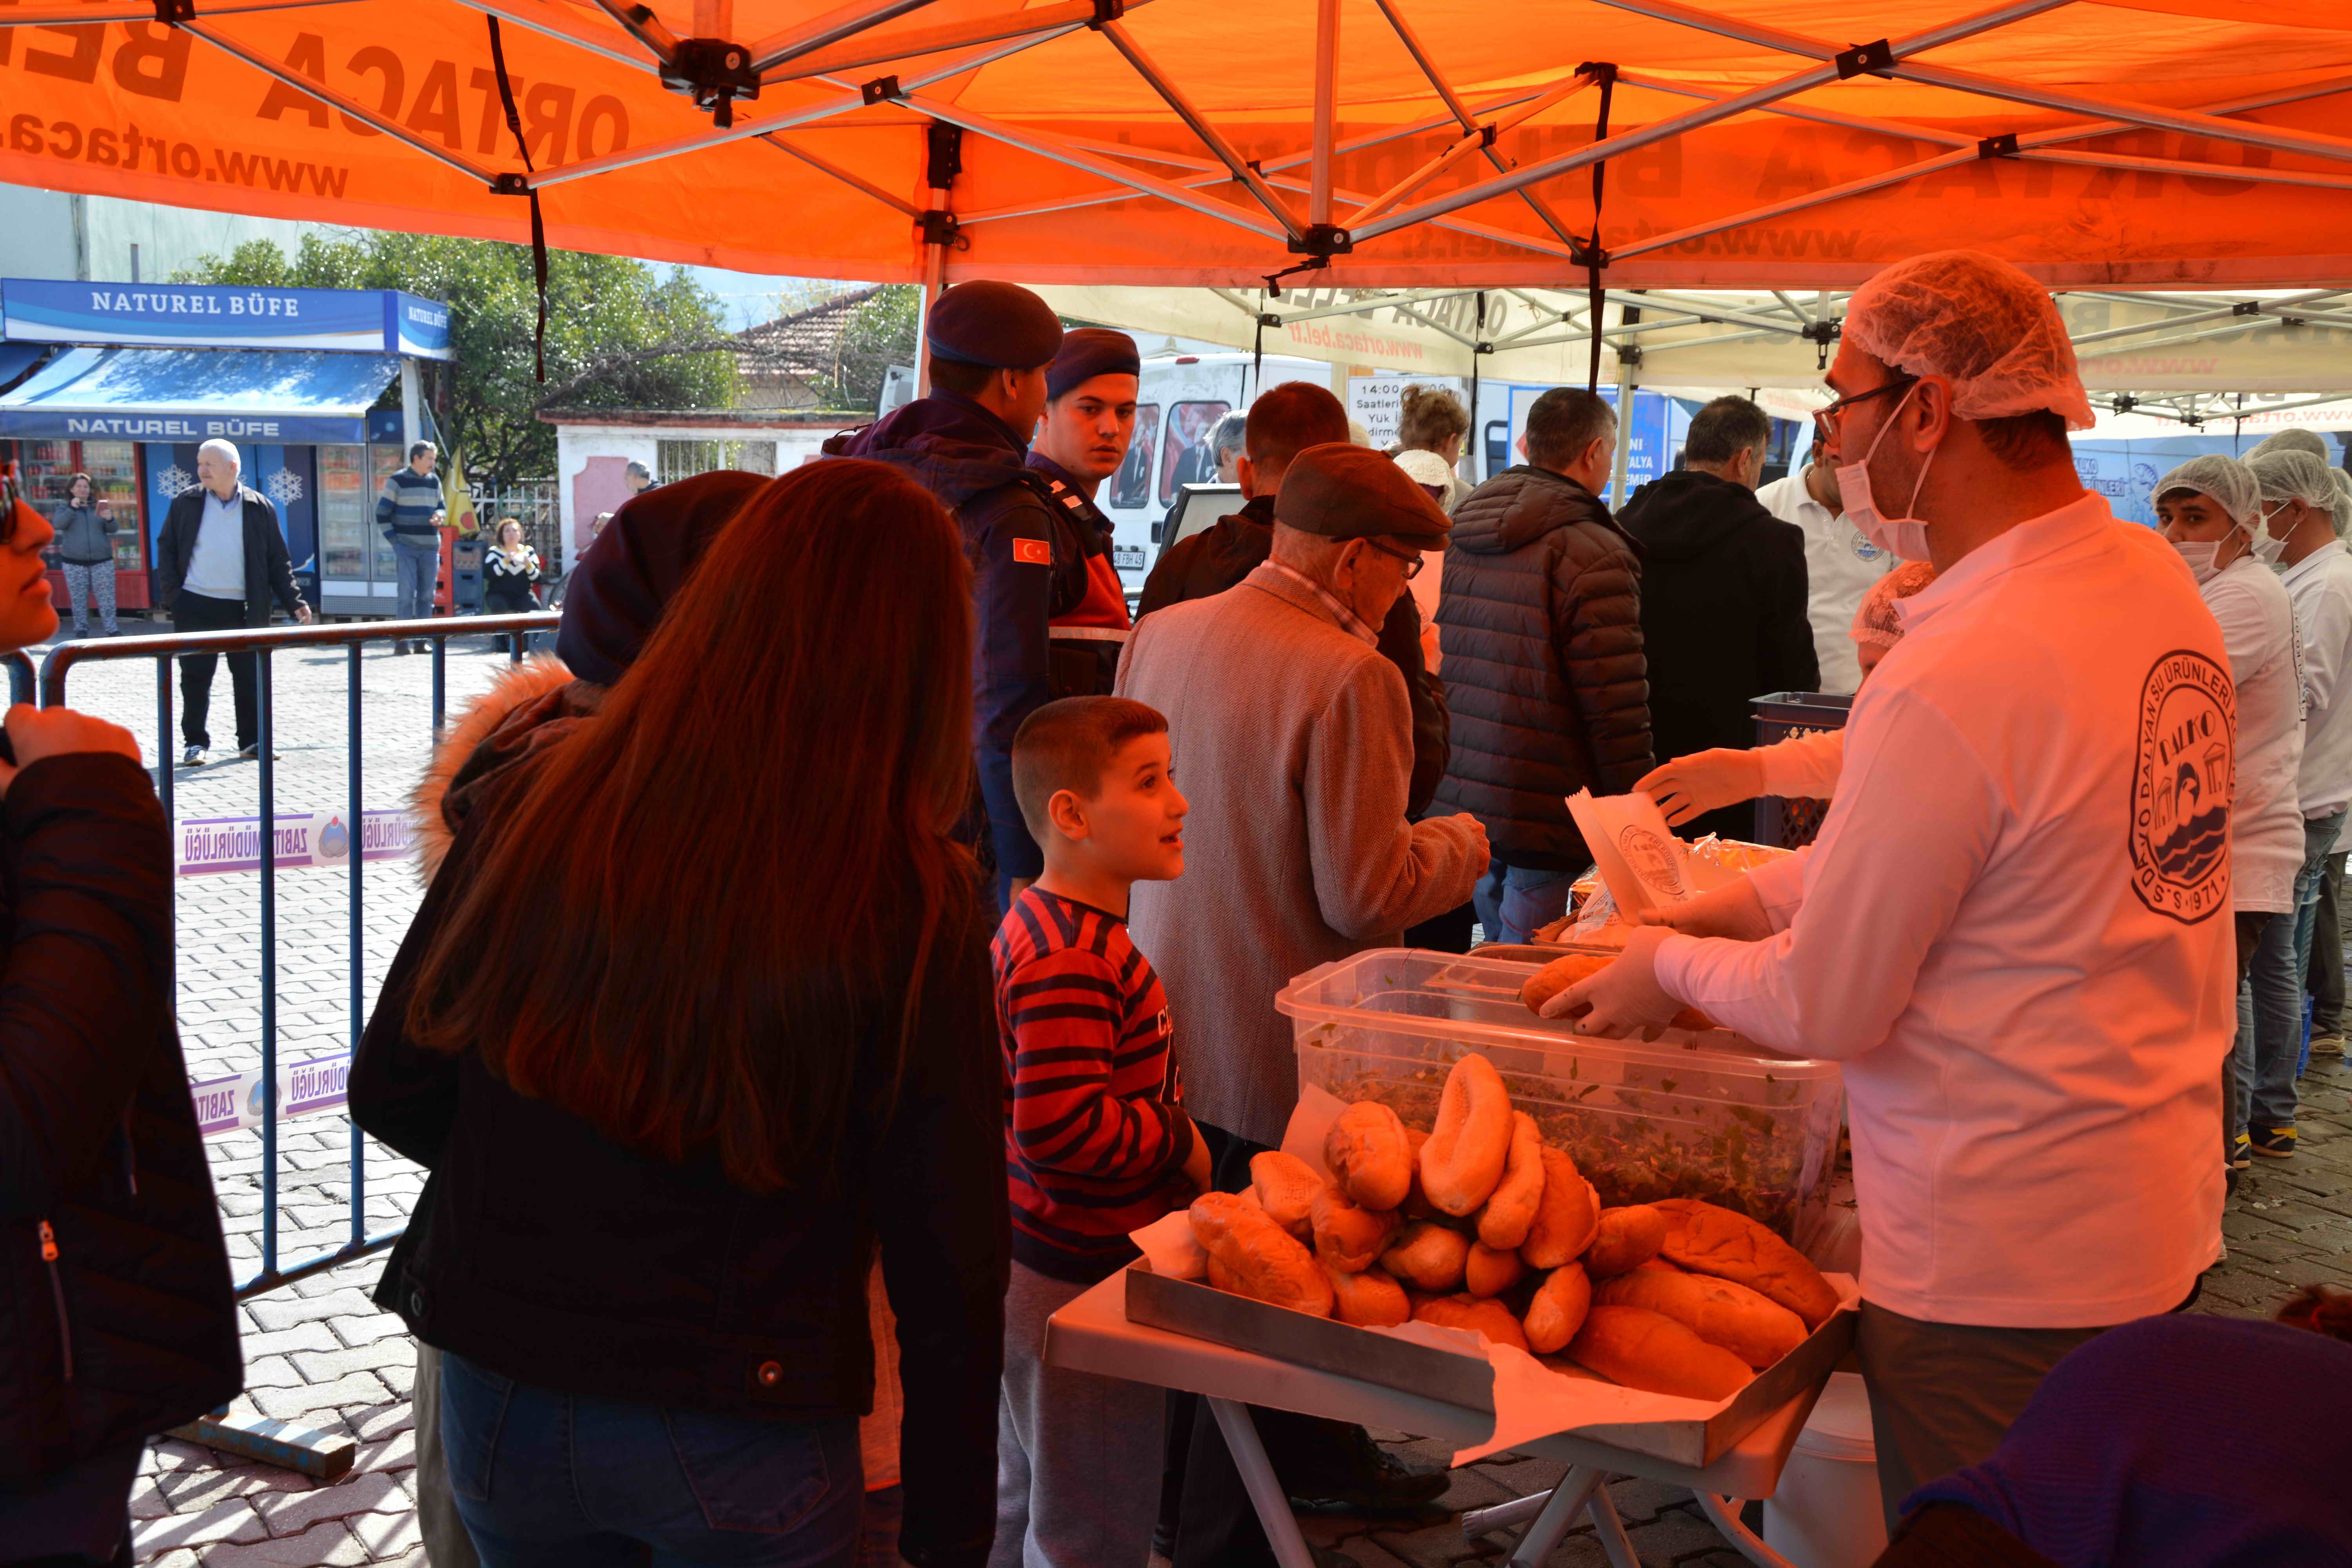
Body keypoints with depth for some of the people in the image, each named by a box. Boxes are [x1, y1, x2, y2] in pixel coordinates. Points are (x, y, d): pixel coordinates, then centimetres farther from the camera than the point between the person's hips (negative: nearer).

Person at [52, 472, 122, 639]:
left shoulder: (99, 507, 10)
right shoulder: (64, 509, 8)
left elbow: (113, 530, 2)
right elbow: (59, 525, -12)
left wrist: (110, 520, -21)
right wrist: (72, 509, -22)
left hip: (102, 561, 0)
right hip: (74, 562, 0)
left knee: (107, 599, -2)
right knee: (78, 600, 3)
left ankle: (111, 630, 2)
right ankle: (81, 631, 10)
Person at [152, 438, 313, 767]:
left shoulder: (259, 508, 5)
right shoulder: (185, 504, 6)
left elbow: (278, 561, 7)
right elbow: (166, 548, 8)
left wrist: (294, 602, 0)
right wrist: (171, 593, -5)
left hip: (243, 608, 0)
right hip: (194, 606, 0)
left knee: (250, 676, 4)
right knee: (195, 677, 3)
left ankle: (252, 741, 16)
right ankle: (195, 742, 12)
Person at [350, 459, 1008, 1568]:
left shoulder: (530, 803, -11)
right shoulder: (911, 903, -18)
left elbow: (389, 1092, 0)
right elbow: (948, 1258, -14)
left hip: (496, 1398, 3)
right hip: (737, 1443, -3)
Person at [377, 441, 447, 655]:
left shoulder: (434, 481, 13)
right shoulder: (397, 480, -2)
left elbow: (442, 507, 22)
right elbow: (382, 513, -2)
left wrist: (439, 516, -3)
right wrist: (394, 540, -9)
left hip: (430, 547, 5)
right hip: (405, 547, -5)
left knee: (427, 595, 6)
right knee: (407, 592, -10)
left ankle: (421, 640, 13)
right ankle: (401, 641, -8)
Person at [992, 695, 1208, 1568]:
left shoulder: (1047, 929, 7)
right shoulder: (1070, 963, -28)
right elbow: (1062, 1128, -33)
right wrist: (1180, 1141, -18)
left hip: (1036, 1261, 10)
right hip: (1078, 1286, -10)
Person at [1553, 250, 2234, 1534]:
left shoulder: (1954, 681, -26)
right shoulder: (2160, 585, 3)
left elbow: (1821, 1009, -18)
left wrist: (1669, 963, 1)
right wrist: (1752, 898, 13)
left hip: (2000, 1269, -9)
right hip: (2161, 1219, 9)